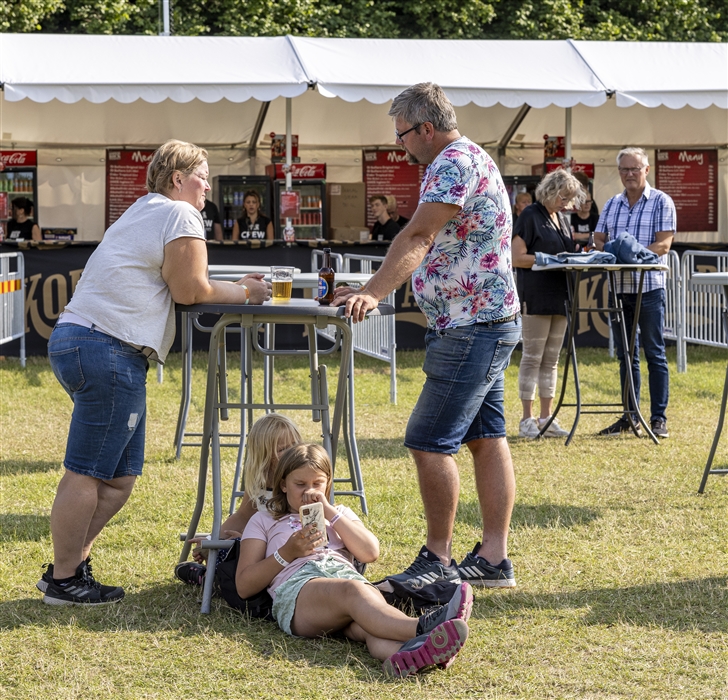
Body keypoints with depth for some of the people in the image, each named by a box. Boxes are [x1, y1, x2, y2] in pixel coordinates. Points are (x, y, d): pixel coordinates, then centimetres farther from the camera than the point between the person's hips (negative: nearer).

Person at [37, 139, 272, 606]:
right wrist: (243, 293, 6)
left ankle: (69, 565, 17)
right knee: (87, 472, -6)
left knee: (120, 476, 14)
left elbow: (171, 288, 25)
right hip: (108, 350, -11)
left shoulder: (146, 212, 27)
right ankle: (64, 580, -3)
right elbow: (191, 291, -9)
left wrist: (236, 289, 17)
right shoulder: (180, 215, -4)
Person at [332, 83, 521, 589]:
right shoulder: (467, 159, 18)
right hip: (488, 323, 11)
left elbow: (419, 236, -29)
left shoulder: (456, 162, -16)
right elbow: (429, 242, 24)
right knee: (485, 438, 11)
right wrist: (375, 291, 22)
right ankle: (494, 558, 14)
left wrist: (374, 293, -38)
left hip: (472, 329, -11)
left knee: (430, 442, -9)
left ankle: (439, 559, -3)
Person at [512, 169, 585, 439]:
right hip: (536, 297, -8)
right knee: (532, 358, -4)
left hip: (559, 296, 8)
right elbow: (517, 258, -13)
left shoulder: (562, 219, 16)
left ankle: (547, 418, 13)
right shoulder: (530, 216, -7)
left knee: (551, 360, 9)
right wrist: (551, 259, -19)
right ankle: (527, 419, 0)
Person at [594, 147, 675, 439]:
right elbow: (598, 238, 13)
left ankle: (658, 418, 2)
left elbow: (663, 244, -10)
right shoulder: (612, 204, 14)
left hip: (649, 287, -5)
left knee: (655, 354, -2)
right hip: (618, 288, 5)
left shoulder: (661, 202, -1)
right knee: (626, 355, 9)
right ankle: (629, 417, 15)